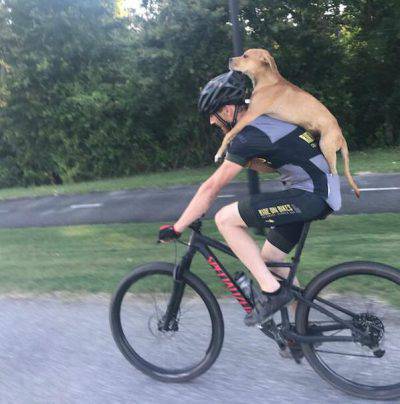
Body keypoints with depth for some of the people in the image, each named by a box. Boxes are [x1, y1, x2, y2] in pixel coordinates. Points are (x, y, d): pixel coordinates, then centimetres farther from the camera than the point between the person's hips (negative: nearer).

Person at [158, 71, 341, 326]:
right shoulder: (262, 118, 14)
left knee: (225, 218, -15)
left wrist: (177, 228, -9)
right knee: (269, 257, 16)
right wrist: (246, 161, 6)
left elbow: (211, 188, -15)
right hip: (324, 191, 10)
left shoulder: (249, 135, -16)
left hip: (312, 194, -10)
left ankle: (272, 291, -7)